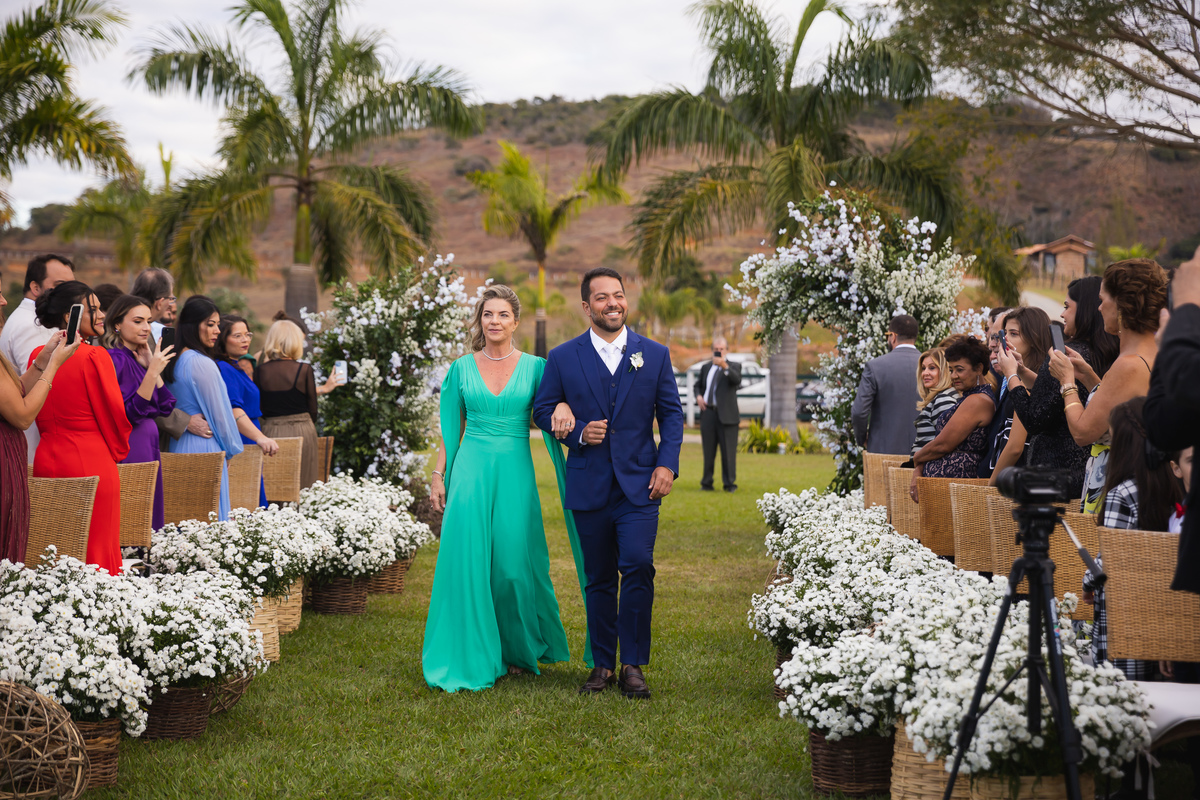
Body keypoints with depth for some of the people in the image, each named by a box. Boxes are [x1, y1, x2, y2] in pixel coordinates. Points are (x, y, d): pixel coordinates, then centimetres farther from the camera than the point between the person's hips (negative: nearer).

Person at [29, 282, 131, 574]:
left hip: (46, 460, 7)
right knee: (97, 549, -1)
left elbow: (35, 412, 13)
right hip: (94, 461, -6)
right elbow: (114, 414, -7)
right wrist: (117, 452, 11)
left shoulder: (38, 355, 6)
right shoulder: (95, 357, -13)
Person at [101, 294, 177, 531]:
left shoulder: (137, 358, 14)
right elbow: (130, 414, -19)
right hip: (128, 450, -9)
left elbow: (166, 407, 9)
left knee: (150, 524, 10)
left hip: (148, 449, 9)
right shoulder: (115, 358, -12)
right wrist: (152, 371, -23)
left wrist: (151, 366, 3)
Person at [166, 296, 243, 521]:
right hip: (205, 448, -9)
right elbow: (219, 413, -10)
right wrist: (232, 449, 3)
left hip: (178, 447, 9)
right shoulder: (203, 364, -15)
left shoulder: (175, 361, 9)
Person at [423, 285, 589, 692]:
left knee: (514, 562, 0)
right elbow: (451, 428, 10)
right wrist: (439, 475, 6)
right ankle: (469, 658, 5)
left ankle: (518, 651, 22)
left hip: (515, 471, 0)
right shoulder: (462, 368, 7)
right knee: (468, 559, -5)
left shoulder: (535, 367, 4)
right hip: (470, 469, 0)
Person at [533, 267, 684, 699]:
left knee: (638, 567, -15)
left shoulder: (655, 354, 6)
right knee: (599, 579, 8)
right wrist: (578, 433, -10)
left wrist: (667, 463, -5)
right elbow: (543, 410, 8)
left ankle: (633, 664, -3)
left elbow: (671, 413, 8)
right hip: (589, 486, 1)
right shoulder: (562, 358, 4)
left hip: (640, 485, -1)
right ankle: (602, 663, 20)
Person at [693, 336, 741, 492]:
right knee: (708, 451, 7)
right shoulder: (706, 367, 17)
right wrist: (698, 396, 4)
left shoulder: (734, 366, 4)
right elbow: (698, 385, 25)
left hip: (726, 414, -4)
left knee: (728, 451, -3)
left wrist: (725, 366, -32)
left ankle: (729, 483, 3)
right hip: (708, 413, 4)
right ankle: (707, 483, 13)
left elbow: (737, 380, -17)